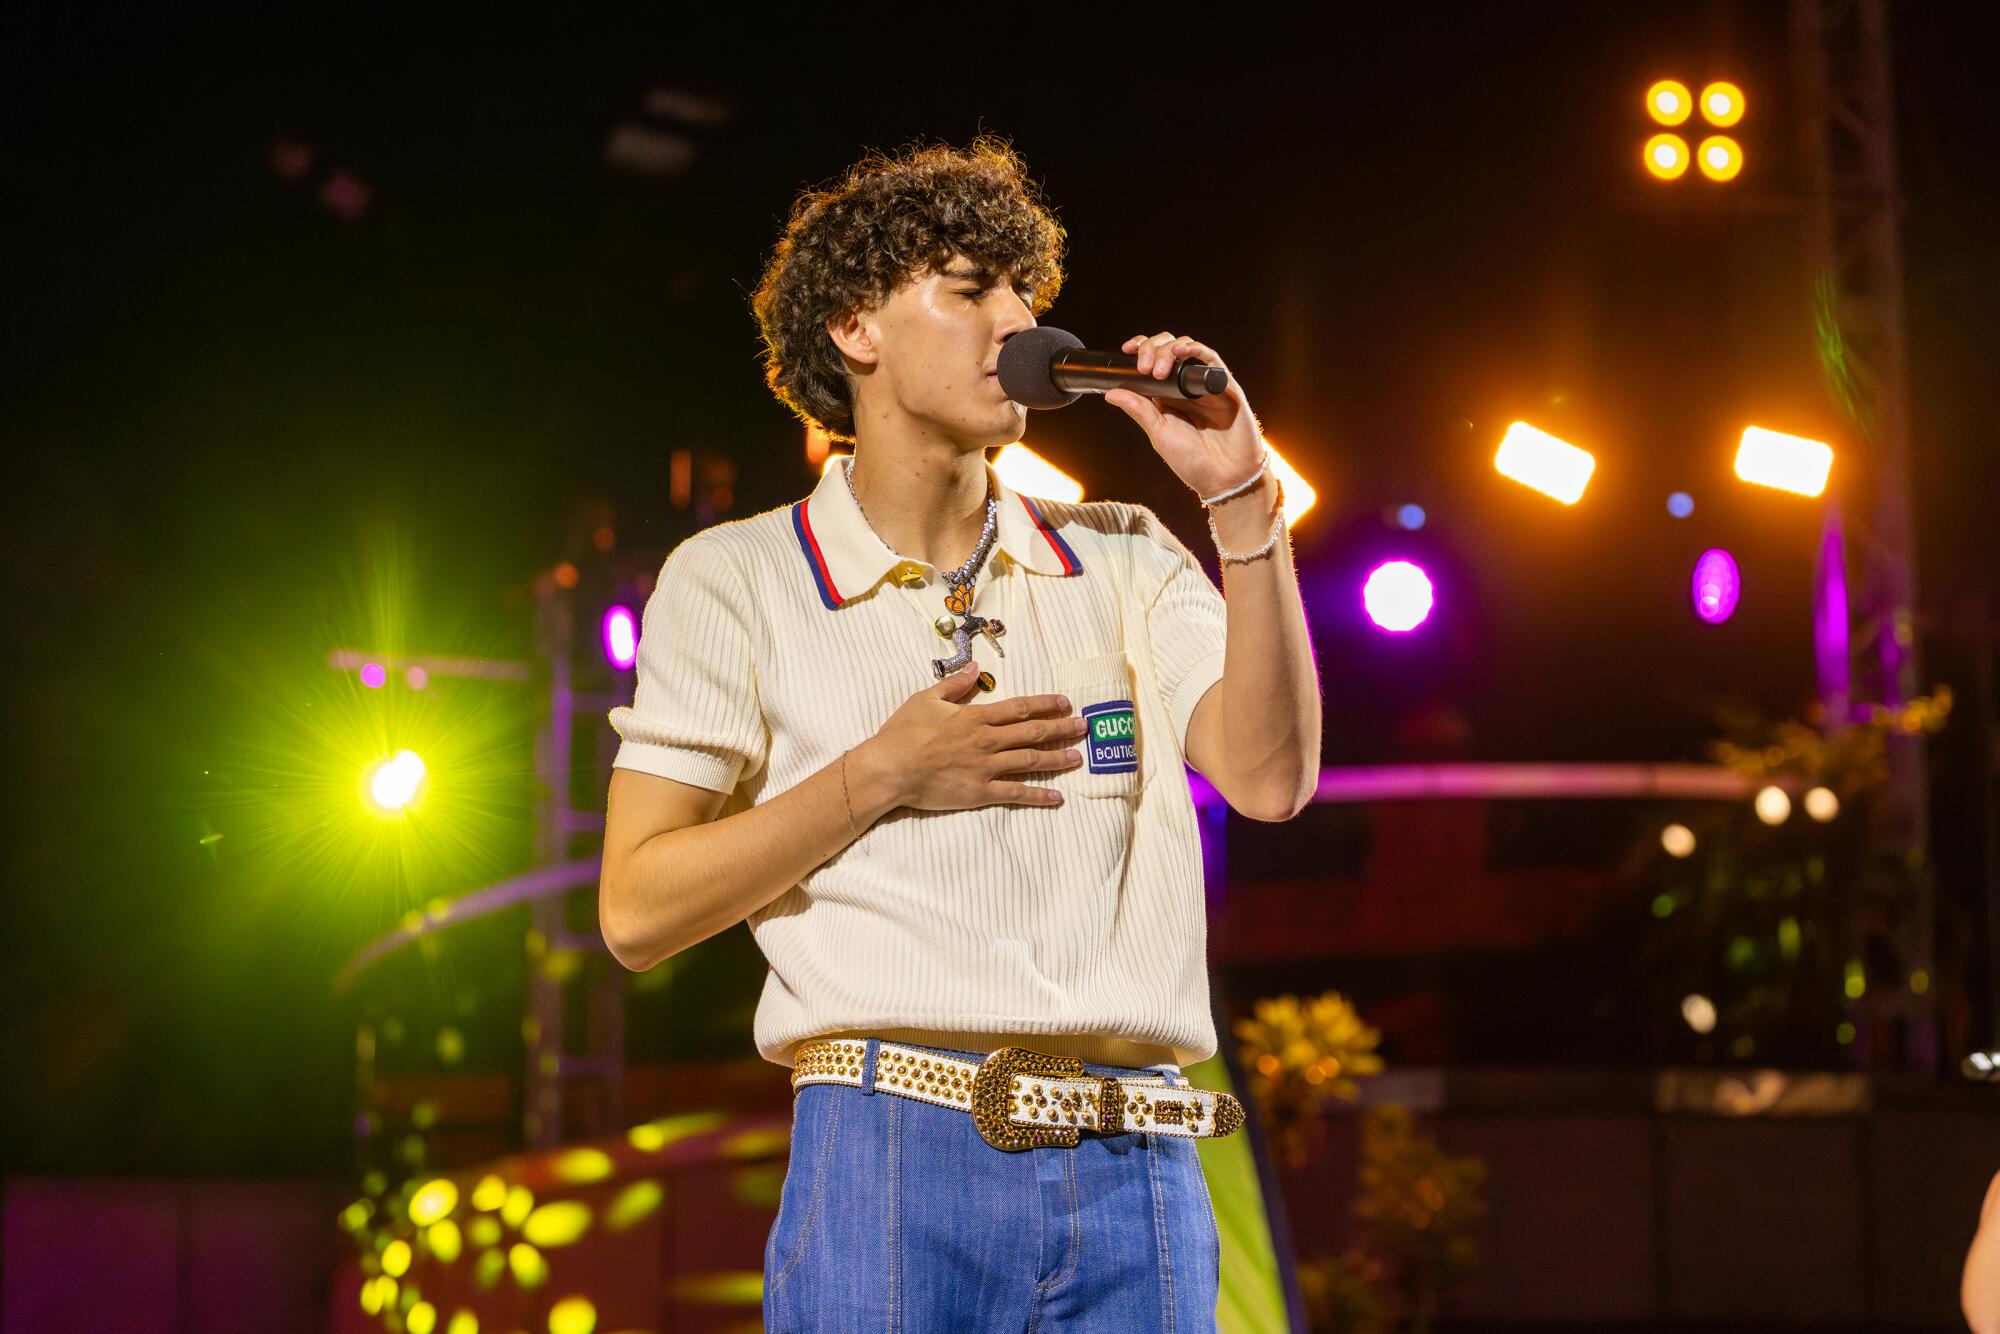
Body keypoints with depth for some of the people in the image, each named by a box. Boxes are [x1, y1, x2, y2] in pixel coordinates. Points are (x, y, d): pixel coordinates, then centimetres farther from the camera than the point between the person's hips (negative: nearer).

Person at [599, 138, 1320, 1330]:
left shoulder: (1122, 561, 15)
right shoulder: (734, 582, 7)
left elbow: (1270, 777, 0)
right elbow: (638, 909, 0)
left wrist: (1245, 503, -5)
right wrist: (881, 776, -7)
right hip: (896, 1159, -3)